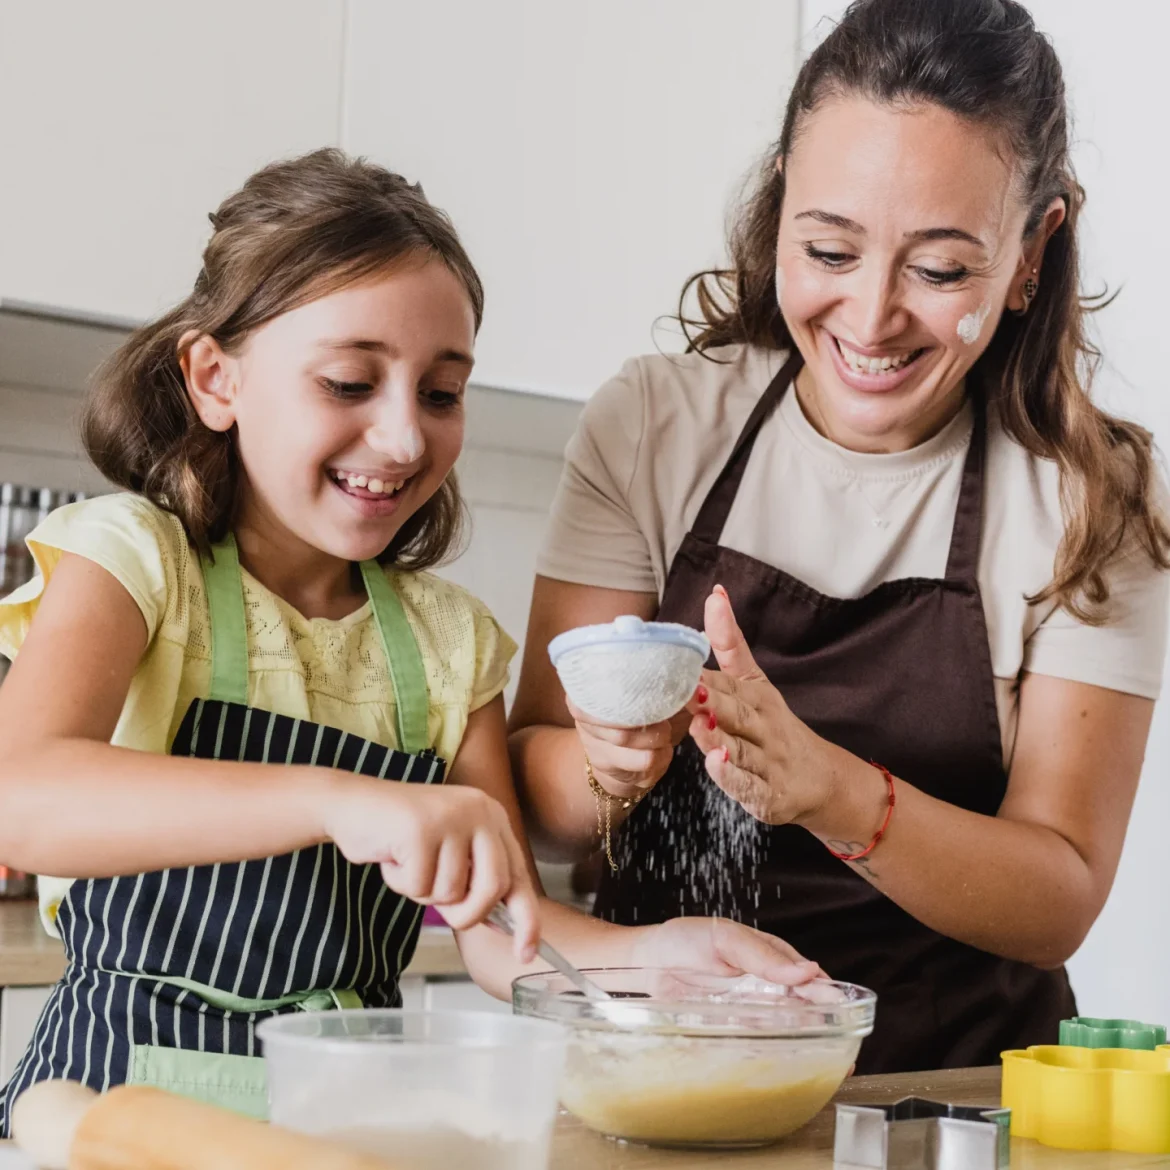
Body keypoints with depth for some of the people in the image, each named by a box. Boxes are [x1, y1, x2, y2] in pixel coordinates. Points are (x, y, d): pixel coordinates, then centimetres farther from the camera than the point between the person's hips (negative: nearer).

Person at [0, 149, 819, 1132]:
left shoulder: (449, 640, 8)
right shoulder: (137, 558, -5)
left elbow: (501, 936, 4)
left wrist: (643, 953, -17)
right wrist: (339, 800, -36)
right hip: (129, 1093, -3)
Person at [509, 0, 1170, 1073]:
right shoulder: (652, 426, -2)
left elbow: (1059, 903, -8)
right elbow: (537, 807, -1)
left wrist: (832, 791, -25)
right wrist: (608, 765, -24)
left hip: (949, 1078, -4)